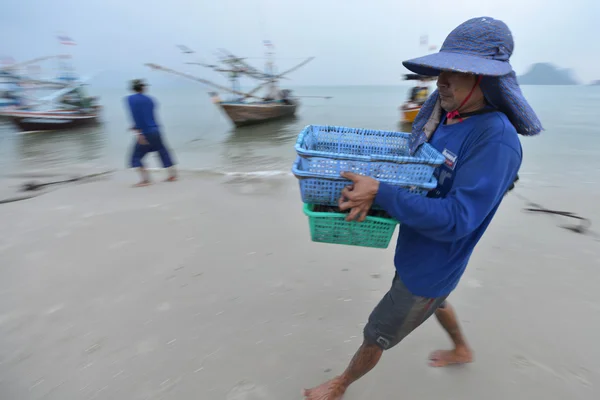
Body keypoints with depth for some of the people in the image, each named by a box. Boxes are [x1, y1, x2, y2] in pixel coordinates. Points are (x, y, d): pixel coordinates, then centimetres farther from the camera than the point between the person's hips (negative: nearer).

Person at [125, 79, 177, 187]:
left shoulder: (131, 99, -3)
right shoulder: (149, 99, 13)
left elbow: (135, 116, -17)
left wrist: (137, 132, -20)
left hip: (145, 133, -5)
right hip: (155, 130, 5)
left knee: (136, 157, 4)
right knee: (163, 152, 17)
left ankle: (145, 179, -4)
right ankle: (173, 175, 19)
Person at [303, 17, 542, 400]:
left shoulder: (496, 141, -30)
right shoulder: (442, 115, -7)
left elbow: (455, 219, -33)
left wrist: (379, 192, -37)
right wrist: (368, 186, -14)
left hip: (431, 265, -8)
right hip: (417, 251, 8)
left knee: (376, 337, 13)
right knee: (434, 301, 36)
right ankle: (463, 350, 67)